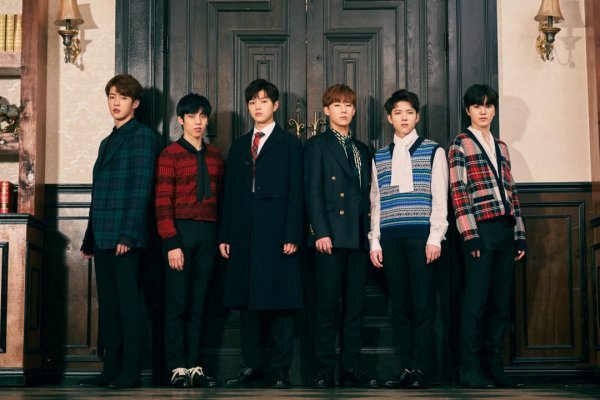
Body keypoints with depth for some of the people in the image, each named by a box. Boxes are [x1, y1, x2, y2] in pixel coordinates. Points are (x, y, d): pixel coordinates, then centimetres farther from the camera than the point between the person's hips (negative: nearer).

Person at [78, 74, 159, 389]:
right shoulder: (107, 142, 22)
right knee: (108, 304, 8)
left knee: (129, 303, -5)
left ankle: (131, 372, -2)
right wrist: (89, 239, 17)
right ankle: (111, 369, 13)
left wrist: (129, 233, -20)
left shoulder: (142, 135, -3)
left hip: (125, 237, -8)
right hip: (103, 237, 8)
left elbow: (141, 187, -12)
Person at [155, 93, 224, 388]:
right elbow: (163, 203, -7)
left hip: (208, 234, 4)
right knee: (177, 302, -1)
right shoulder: (170, 155, -1)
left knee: (198, 303, 7)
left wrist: (221, 237, 6)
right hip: (181, 232, -4)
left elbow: (219, 197, 14)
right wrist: (172, 242, -14)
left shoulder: (215, 156, 14)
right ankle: (177, 368, 5)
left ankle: (194, 366, 12)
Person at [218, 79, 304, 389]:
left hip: (277, 234, -4)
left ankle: (280, 372, 1)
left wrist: (292, 235, -11)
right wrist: (225, 235, 7)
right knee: (247, 302, 4)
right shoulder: (239, 146, 19)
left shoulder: (290, 144, 5)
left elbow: (295, 192, -2)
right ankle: (252, 368, 11)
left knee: (280, 303, -3)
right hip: (244, 234, 4)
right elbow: (230, 194, 15)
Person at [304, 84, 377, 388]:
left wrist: (369, 234, 8)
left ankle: (351, 369, 9)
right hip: (331, 235, -5)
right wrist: (321, 232, -14)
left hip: (359, 237, 5)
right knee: (327, 306, -4)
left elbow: (366, 195, 17)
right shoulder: (317, 145, 4)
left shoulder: (362, 149, 20)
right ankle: (325, 372, 1)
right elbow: (313, 192, -5)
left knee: (355, 306, 5)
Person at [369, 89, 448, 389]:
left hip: (421, 236, -3)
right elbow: (375, 203, 15)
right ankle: (407, 368, 7)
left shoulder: (433, 151, 7)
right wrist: (375, 241, 6)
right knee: (400, 305, 3)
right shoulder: (379, 157, 17)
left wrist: (435, 238, -8)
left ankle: (420, 370, -1)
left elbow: (440, 198, 1)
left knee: (422, 305, -5)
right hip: (390, 239, 3)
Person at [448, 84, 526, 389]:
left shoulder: (501, 147, 19)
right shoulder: (460, 144, 2)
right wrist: (469, 234, -14)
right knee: (476, 301, -6)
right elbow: (458, 192, -6)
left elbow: (511, 192, 18)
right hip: (481, 229, -6)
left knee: (501, 303, 6)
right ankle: (470, 371, -1)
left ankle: (495, 368, 12)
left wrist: (519, 233, 11)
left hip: (505, 229, 6)